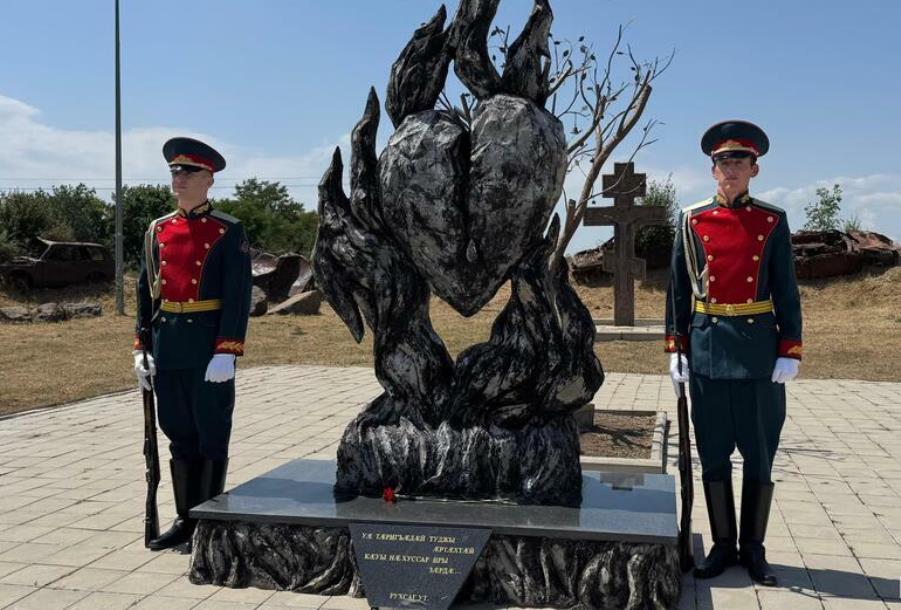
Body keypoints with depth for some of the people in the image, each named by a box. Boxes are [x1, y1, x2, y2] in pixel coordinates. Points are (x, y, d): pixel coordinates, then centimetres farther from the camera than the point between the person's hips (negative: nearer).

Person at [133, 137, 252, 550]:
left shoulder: (229, 232, -5)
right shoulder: (157, 231, 11)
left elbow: (238, 297, -11)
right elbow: (145, 293, 14)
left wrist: (226, 352, -17)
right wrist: (142, 348, 9)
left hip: (209, 350, -5)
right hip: (168, 352, 5)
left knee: (211, 437, 4)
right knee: (180, 436, 13)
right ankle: (186, 520, 24)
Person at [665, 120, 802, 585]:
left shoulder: (772, 222, 2)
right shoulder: (692, 220, 4)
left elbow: (787, 292, 2)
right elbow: (678, 290, 5)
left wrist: (789, 352, -4)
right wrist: (676, 349, 1)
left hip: (759, 348, 0)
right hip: (708, 347, 1)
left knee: (760, 453, 6)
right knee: (713, 453, 7)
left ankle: (754, 549, 20)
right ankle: (723, 546, 21)